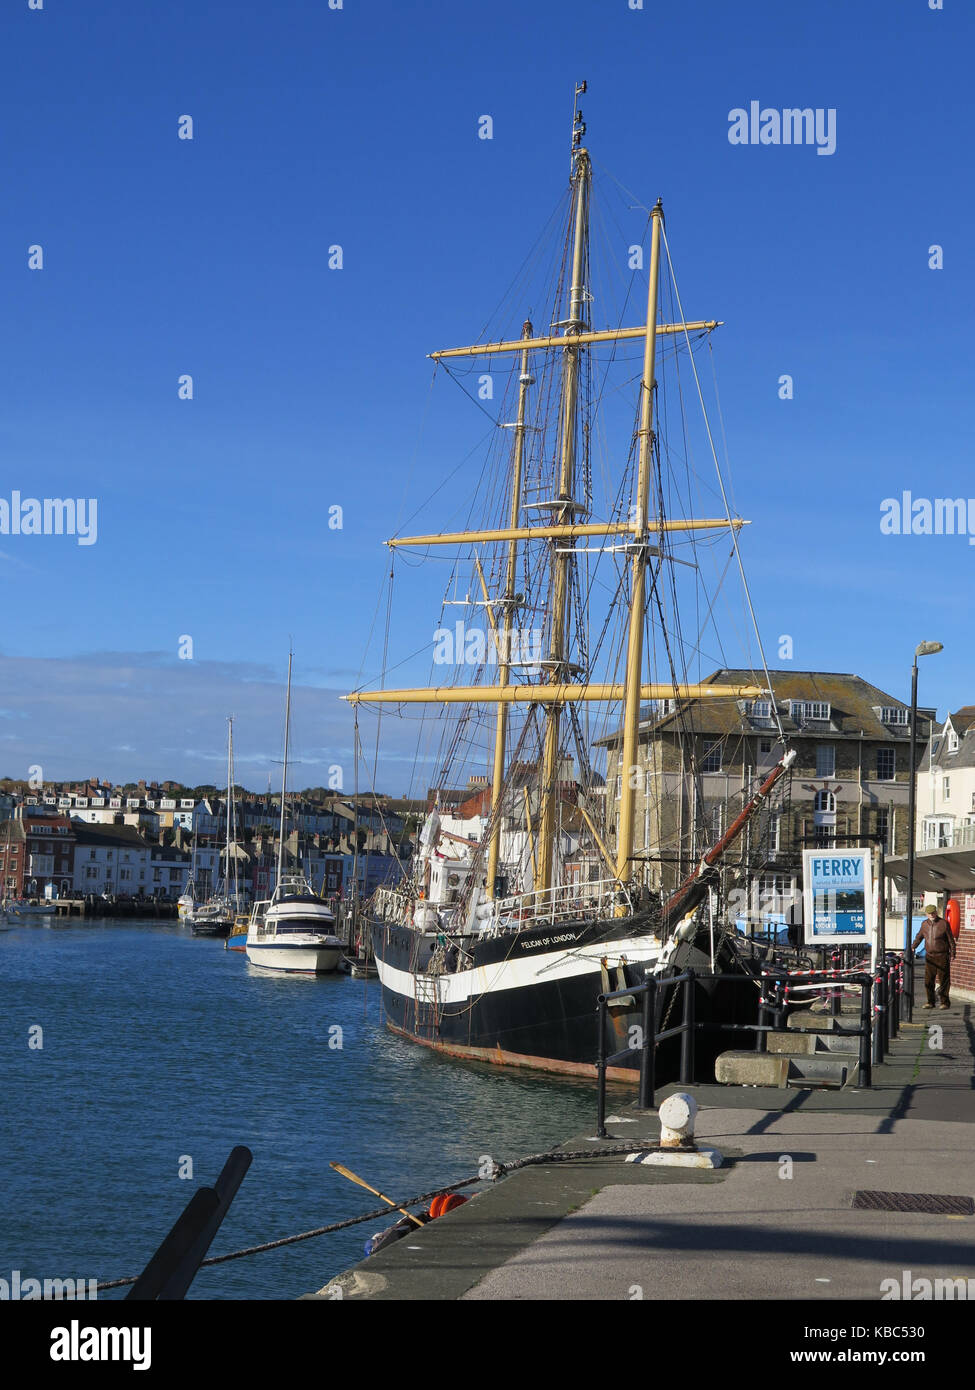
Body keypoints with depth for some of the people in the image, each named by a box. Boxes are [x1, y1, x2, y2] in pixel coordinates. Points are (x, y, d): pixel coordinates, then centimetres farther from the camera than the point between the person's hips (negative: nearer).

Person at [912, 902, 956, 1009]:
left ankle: (945, 1002, 6)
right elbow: (919, 937, 25)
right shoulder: (924, 924, 9)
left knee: (943, 980, -1)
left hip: (942, 956, -4)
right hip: (929, 956, 4)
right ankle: (930, 1002, 12)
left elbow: (951, 940, -1)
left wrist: (952, 954, -3)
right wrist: (913, 947, 19)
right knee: (928, 980, 3)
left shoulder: (944, 923, -4)